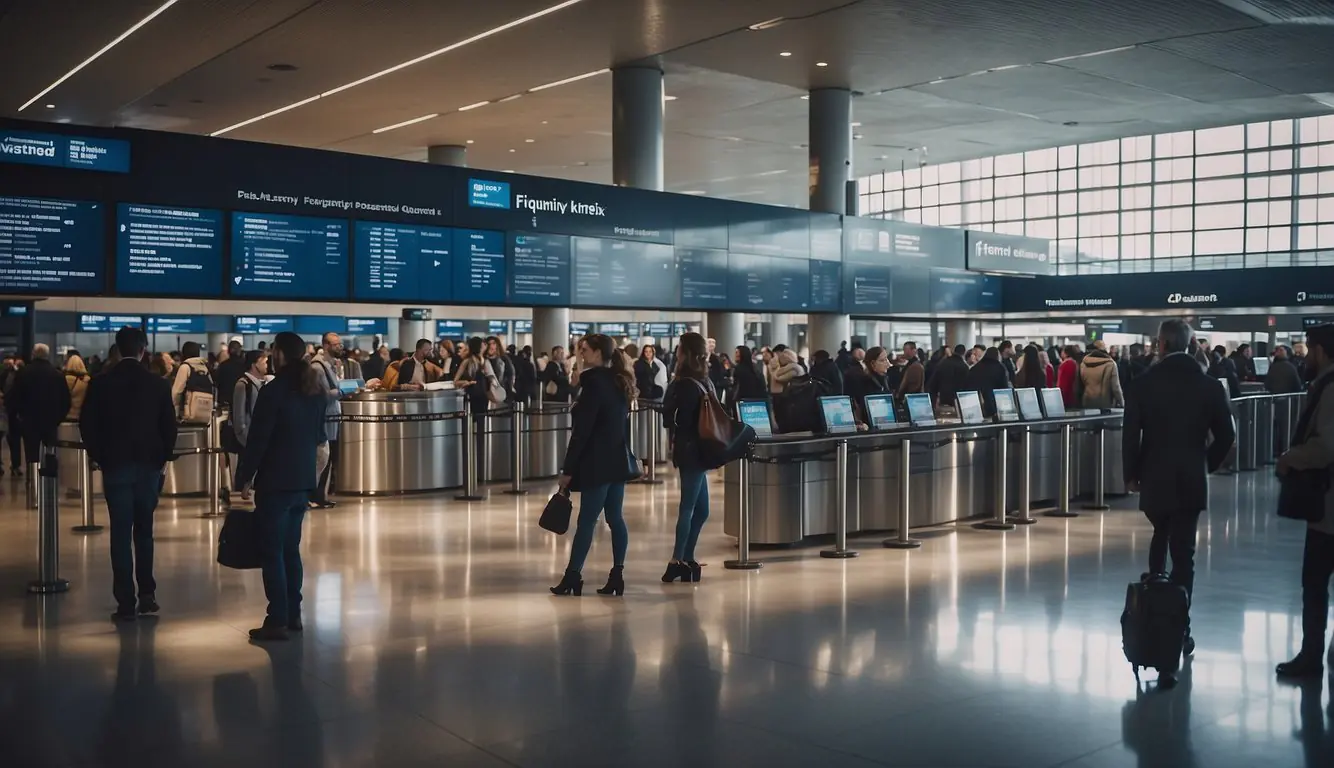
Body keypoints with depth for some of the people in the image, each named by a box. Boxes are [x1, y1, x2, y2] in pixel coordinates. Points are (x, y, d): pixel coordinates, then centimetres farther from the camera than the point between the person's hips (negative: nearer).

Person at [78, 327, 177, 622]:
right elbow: (169, 426, -2)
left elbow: (87, 426, -3)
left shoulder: (100, 383, -4)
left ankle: (126, 603, 1)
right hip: (149, 465, 1)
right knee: (144, 531, 15)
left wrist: (99, 457, 9)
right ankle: (147, 594, 13)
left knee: (121, 534, 2)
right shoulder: (159, 384, -4)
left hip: (115, 465, -1)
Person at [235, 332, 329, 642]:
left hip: (275, 481, -7)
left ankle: (278, 621, -3)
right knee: (291, 549, 15)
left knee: (272, 552, -2)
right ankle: (293, 615, 18)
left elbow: (257, 439, -14)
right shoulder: (316, 391, 8)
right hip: (304, 480, 7)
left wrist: (244, 477, -6)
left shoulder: (273, 391, -14)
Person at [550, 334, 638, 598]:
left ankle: (573, 576, 2)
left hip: (598, 463, -9)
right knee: (615, 518, 8)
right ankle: (617, 576, 9)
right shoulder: (618, 381, 13)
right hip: (618, 459, 9)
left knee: (587, 520, -4)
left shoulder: (594, 381, -14)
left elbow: (582, 430, -17)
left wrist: (568, 468, -14)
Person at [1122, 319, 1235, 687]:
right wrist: (1205, 465, 15)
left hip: (1154, 478, 0)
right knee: (1183, 552, 3)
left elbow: (1131, 436, -8)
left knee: (1161, 537, 21)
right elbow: (1226, 436, -1)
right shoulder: (1210, 385, -2)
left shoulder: (1143, 383, -7)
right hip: (1191, 480, 0)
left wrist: (1131, 474, 5)